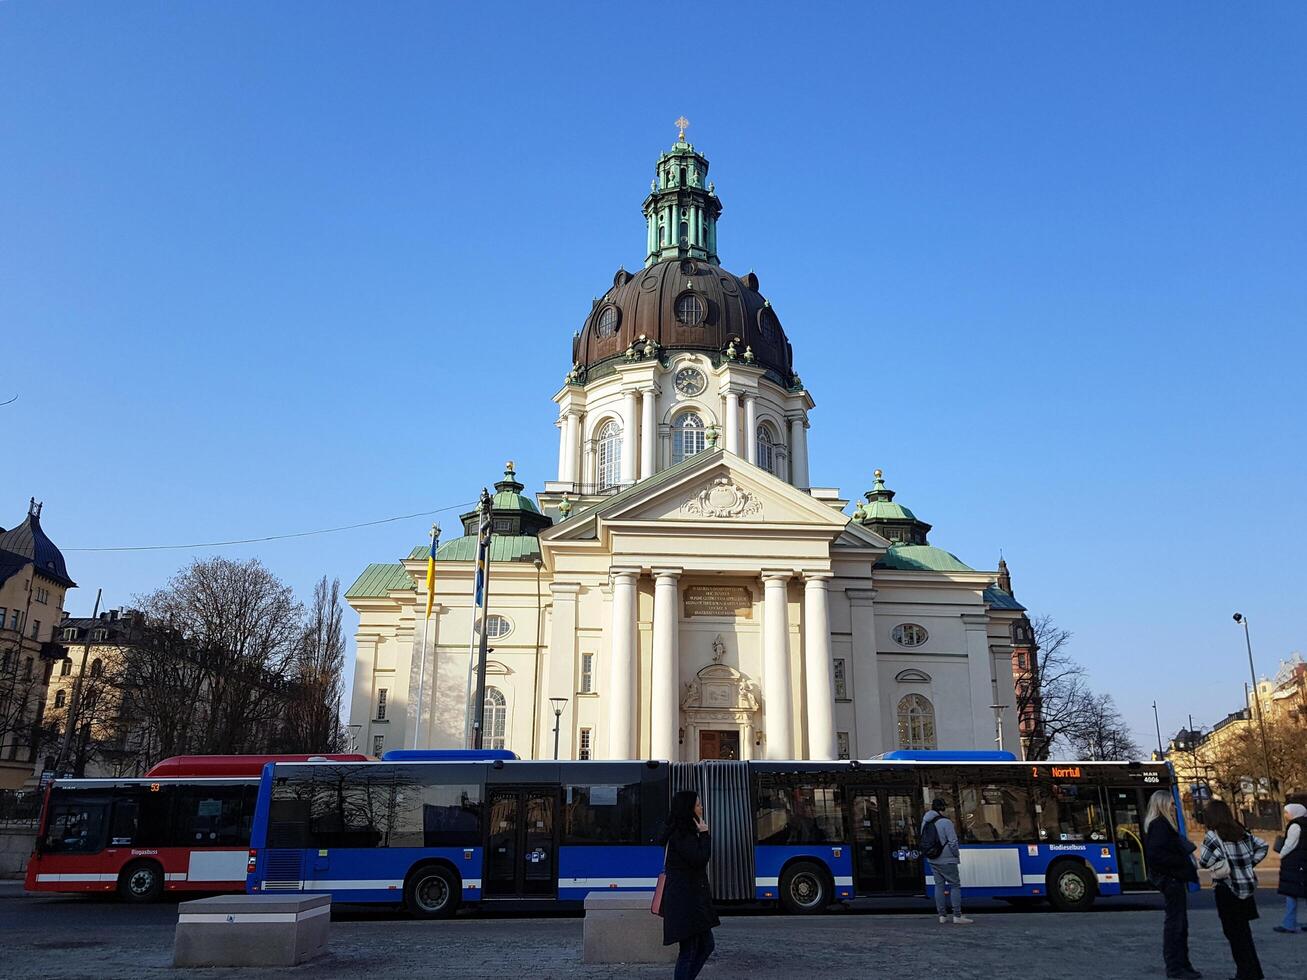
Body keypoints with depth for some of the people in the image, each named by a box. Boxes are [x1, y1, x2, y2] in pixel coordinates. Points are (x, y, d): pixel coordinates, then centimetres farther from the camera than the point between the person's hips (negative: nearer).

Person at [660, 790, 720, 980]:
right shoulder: (680, 835, -17)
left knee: (706, 945, 15)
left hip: (693, 899, 11)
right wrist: (704, 834, -13)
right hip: (684, 900, -11)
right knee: (689, 951, -4)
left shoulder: (686, 833, 16)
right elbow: (700, 859, -22)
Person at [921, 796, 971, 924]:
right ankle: (957, 916, 0)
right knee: (955, 885, 3)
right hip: (946, 860, -6)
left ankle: (942, 915, 13)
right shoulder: (945, 822, -17)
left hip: (932, 860, 6)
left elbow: (923, 840, 9)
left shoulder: (925, 821, 5)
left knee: (939, 885, 12)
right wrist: (957, 856, -1)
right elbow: (953, 842, -15)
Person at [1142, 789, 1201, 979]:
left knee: (1179, 923, 15)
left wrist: (1187, 861, 4)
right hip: (1171, 879, -10)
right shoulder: (1159, 825, -16)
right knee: (1175, 922, -4)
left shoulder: (1164, 824, 16)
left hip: (1174, 879, 10)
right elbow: (1156, 854, -25)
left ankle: (1182, 964, 24)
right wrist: (1183, 862, -18)